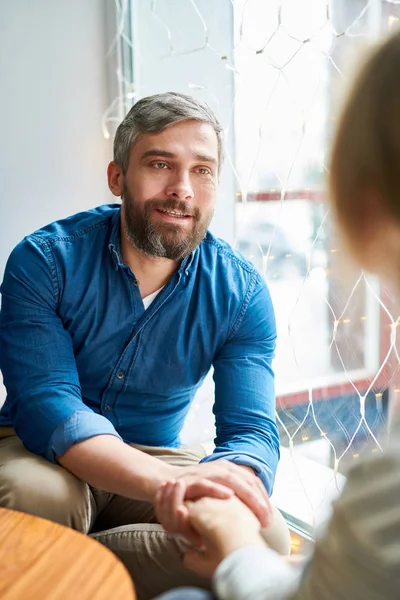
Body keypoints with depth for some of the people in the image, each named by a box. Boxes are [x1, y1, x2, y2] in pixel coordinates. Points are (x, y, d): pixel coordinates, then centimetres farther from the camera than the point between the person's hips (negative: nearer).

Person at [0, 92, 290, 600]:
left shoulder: (242, 294, -11)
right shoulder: (45, 260, -16)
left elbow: (252, 430, -15)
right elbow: (47, 405, -26)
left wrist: (211, 489, -42)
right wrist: (167, 480, -44)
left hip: (156, 457, 3)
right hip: (46, 451, -2)